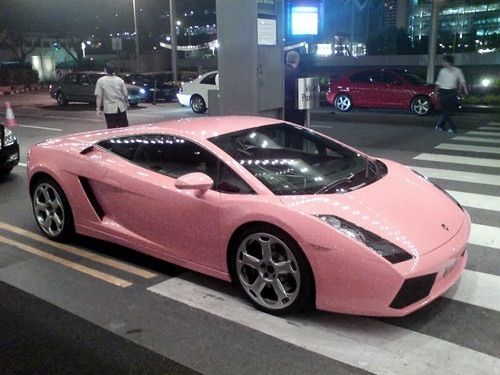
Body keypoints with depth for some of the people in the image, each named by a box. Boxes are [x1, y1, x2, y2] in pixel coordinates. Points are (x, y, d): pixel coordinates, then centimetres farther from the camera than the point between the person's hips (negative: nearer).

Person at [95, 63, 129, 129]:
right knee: (124, 128, 10)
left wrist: (98, 109, -4)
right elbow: (125, 94, 4)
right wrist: (126, 104, 19)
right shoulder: (120, 80, 2)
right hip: (121, 108, 2)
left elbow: (99, 96, -7)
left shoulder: (101, 81, -4)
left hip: (109, 109, -2)